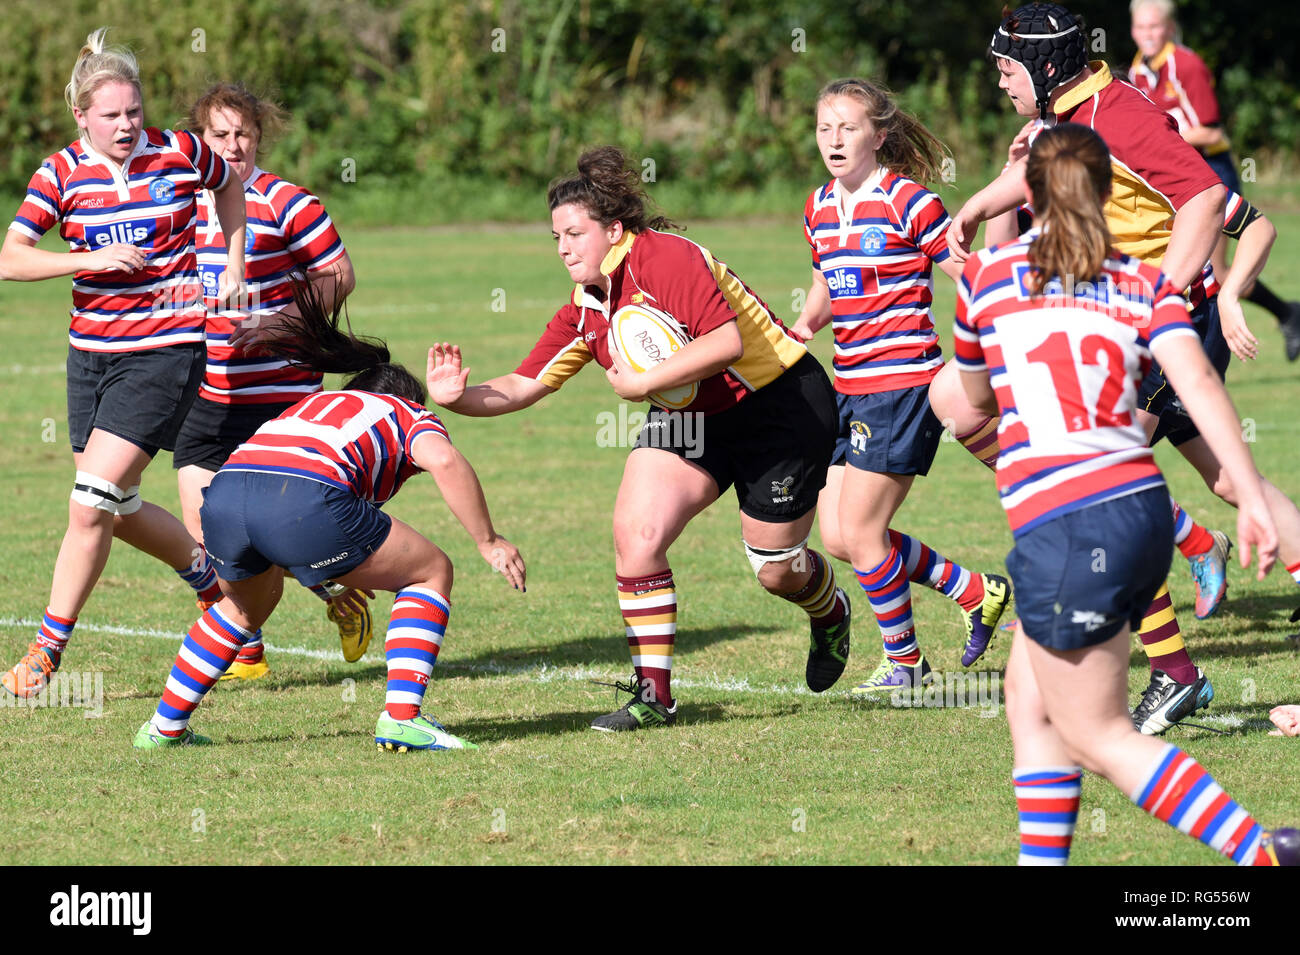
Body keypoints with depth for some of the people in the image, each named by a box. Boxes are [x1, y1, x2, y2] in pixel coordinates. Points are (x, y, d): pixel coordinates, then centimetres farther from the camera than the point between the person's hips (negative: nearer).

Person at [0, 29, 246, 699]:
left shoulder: (182, 154, -6)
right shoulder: (61, 174, -3)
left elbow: (229, 187, 17)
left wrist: (234, 266, 9)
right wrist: (92, 258, -19)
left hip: (166, 348, -4)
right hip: (91, 352, 4)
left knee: (91, 504, -12)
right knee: (117, 508, 12)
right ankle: (210, 575, 40)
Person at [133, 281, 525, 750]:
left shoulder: (312, 404, 40)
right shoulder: (412, 416, 25)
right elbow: (443, 461, 2)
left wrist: (335, 584, 47)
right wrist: (489, 543, 8)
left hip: (222, 497, 6)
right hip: (306, 500, -6)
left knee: (247, 602, 37)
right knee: (432, 572, 17)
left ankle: (166, 725, 39)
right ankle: (401, 719, 6)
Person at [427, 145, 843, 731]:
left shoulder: (665, 258, -25)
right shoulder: (583, 313, 0)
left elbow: (725, 340, -35)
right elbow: (524, 386, 0)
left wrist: (643, 383, -31)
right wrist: (459, 397, -18)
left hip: (781, 403, -7)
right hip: (690, 420, 7)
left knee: (777, 569, 3)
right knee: (635, 533, -15)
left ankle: (831, 615, 42)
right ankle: (654, 695, -7)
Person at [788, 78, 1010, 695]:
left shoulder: (908, 201, -11)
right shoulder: (819, 210, 11)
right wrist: (802, 328, 10)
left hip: (903, 384, -8)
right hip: (850, 389, 8)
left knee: (860, 532, -6)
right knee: (838, 536, 6)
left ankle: (904, 661, 14)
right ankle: (977, 593, 22)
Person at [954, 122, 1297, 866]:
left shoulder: (987, 274, 6)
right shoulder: (1146, 284, 9)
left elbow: (975, 398, 21)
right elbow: (1197, 380, -7)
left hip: (1063, 529, -5)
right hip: (1143, 505, 5)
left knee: (1099, 739, 3)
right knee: (1031, 702, 19)